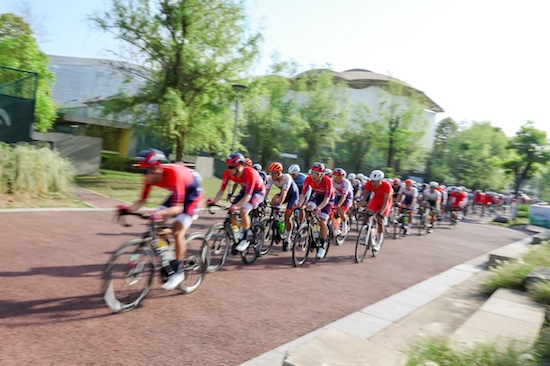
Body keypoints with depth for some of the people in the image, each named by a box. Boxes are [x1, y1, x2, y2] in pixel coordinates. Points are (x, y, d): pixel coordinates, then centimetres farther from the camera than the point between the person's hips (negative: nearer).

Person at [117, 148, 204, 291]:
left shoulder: (174, 174, -38)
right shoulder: (151, 177, -17)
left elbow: (178, 208, -39)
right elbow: (142, 201, -14)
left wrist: (161, 213, -57)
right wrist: (128, 208, -33)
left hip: (192, 194, -7)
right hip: (178, 193, 7)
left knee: (177, 232, -17)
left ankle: (178, 272, -3)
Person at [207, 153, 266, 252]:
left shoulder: (250, 173, -37)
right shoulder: (228, 172, -22)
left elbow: (248, 196, -39)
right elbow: (222, 190, -17)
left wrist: (236, 206, -52)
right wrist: (213, 202, -33)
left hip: (258, 191, -6)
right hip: (245, 190, 6)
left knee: (243, 211, -28)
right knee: (232, 212, -10)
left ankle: (245, 240, -12)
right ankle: (238, 236, 14)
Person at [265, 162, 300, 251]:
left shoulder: (287, 177, -34)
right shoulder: (271, 179, -19)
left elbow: (284, 192, -42)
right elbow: (266, 191, -24)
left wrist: (279, 203, -51)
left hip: (293, 194, -5)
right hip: (284, 193, 5)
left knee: (287, 217, -11)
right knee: (273, 200, -29)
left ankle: (287, 239, 4)